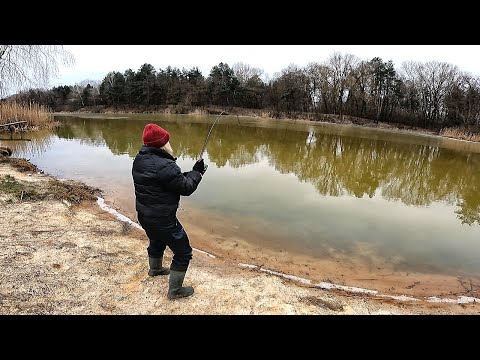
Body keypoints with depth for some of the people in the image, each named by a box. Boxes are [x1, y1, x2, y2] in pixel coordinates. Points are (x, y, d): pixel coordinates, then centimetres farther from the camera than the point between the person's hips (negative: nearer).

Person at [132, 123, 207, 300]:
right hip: (162, 220, -9)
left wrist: (190, 173, 1)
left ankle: (155, 269, 61)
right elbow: (186, 188, -19)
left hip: (144, 216, 9)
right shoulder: (164, 166, -29)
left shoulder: (139, 160, -1)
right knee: (183, 253, 7)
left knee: (156, 241, 35)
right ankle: (175, 290, 20)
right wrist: (196, 171, -4)